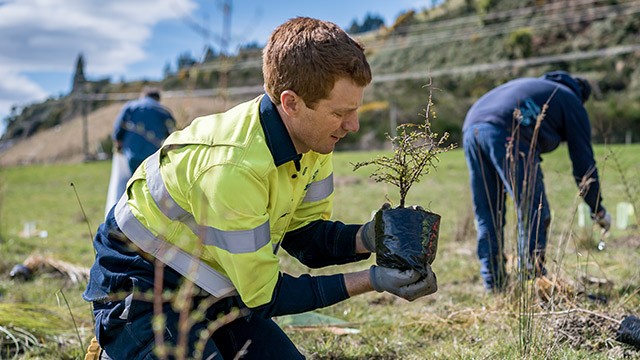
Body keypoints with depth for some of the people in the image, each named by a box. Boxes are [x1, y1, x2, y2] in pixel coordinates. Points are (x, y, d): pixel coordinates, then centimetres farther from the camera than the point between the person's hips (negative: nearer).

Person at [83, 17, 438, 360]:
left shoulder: (311, 136, -10)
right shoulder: (231, 165, -35)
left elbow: (304, 236, -2)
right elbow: (262, 295, -24)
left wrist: (366, 237, -21)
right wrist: (369, 280, -26)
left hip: (214, 290, 8)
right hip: (140, 293, -8)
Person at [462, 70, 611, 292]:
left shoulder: (532, 85, 40)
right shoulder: (572, 103, 20)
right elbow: (583, 160, 17)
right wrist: (598, 209, 28)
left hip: (471, 127, 7)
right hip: (506, 132, -7)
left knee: (486, 214, 13)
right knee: (534, 209, 2)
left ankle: (493, 282, 16)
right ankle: (532, 273, 0)